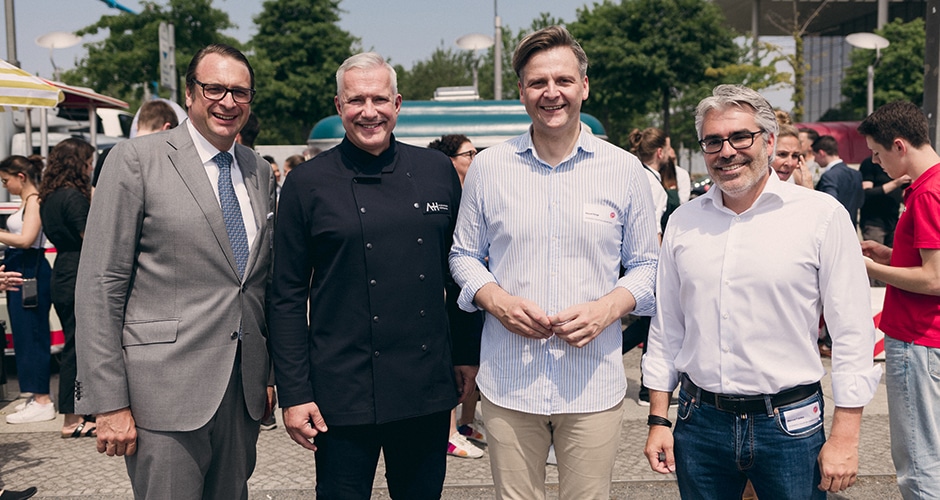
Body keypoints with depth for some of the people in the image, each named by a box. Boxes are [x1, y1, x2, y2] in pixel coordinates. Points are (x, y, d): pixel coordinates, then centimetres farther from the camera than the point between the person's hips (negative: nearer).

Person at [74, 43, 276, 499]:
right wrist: (109, 402, -12)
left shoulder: (260, 172, 11)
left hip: (243, 390, 5)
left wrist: (269, 373, 14)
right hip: (165, 390, -5)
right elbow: (100, 287, -9)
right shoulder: (136, 159, -6)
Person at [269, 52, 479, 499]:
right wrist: (294, 394, -6)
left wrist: (468, 355, 9)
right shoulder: (306, 184, -4)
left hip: (429, 390, 3)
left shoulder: (437, 171, 4)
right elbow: (287, 298, -3)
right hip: (343, 393, -2)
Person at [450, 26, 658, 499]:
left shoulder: (624, 169, 1)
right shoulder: (487, 167, 2)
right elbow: (464, 255, 10)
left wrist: (609, 307, -12)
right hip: (507, 383, 1)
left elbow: (646, 264, 7)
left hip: (593, 386, 0)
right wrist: (495, 299, -10)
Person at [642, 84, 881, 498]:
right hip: (700, 423, 3)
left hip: (790, 425, -3)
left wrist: (845, 437, -7)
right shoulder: (683, 222, 4)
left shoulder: (821, 215, -6)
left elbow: (853, 332, -5)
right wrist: (658, 420, 8)